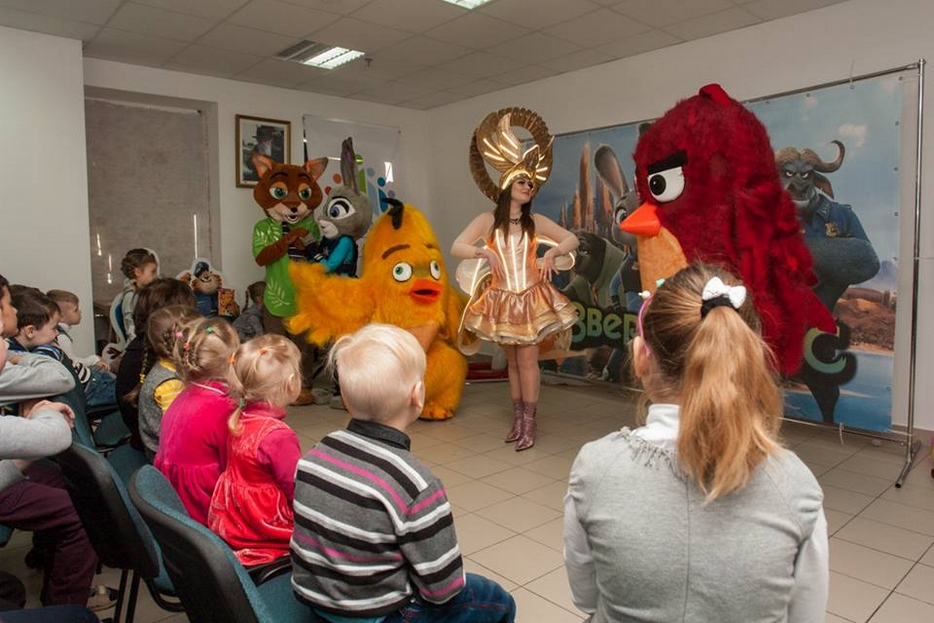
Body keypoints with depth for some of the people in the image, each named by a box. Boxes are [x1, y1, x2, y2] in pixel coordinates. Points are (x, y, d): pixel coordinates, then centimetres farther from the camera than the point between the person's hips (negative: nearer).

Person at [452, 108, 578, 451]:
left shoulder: (536, 222, 3)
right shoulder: (487, 220, -1)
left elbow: (572, 239, 6)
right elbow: (456, 247, -8)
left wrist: (553, 252, -14)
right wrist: (484, 252, -24)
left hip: (531, 297, 0)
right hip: (502, 300, 1)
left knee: (528, 360, -4)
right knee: (512, 362, 11)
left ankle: (528, 424, 5)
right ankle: (517, 419, 22)